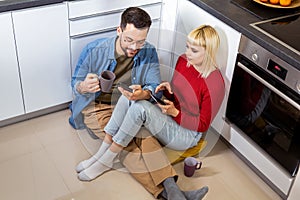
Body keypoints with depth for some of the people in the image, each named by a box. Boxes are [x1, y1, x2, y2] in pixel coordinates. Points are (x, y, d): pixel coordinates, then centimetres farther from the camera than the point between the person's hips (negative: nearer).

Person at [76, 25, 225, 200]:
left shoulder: (215, 82, -20)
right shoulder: (183, 60, 1)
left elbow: (203, 125, -13)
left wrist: (175, 112, -24)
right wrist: (167, 88, -7)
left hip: (187, 133, -7)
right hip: (168, 117, 7)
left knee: (140, 107, -31)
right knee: (129, 96, -18)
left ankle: (106, 160, -18)